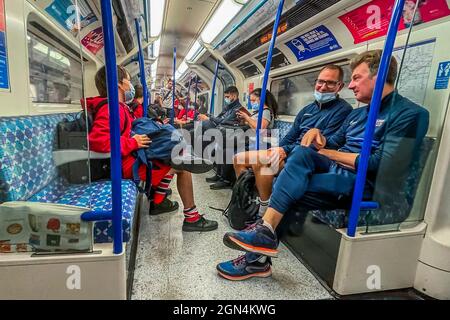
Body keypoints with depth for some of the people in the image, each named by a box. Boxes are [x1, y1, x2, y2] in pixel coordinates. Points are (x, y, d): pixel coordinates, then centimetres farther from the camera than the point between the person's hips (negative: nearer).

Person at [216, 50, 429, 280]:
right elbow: (332, 145, 21)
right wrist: (318, 136, -4)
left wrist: (326, 153, -9)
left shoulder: (409, 114, -6)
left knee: (285, 187, -23)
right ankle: (265, 231, -26)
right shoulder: (357, 114, 20)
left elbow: (382, 166, -17)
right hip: (334, 169, 7)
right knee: (302, 151, -23)